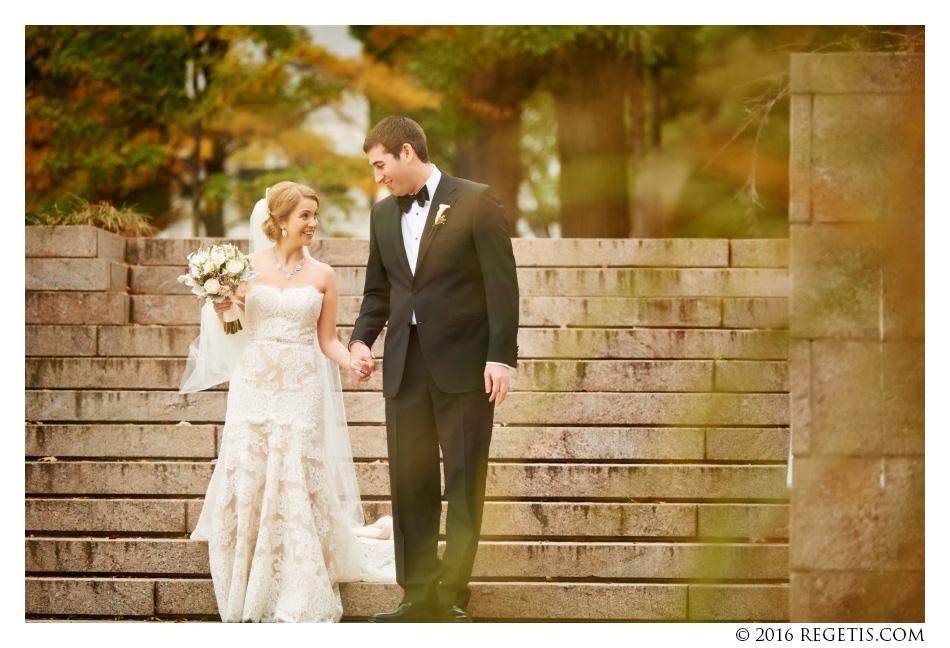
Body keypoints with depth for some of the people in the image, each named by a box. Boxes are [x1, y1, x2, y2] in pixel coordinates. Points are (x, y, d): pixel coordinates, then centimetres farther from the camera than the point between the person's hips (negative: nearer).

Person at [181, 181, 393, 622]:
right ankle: (247, 591, 12)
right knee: (245, 478, -3)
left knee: (295, 483, -5)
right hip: (253, 383, 0)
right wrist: (221, 310, -12)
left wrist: (351, 360, -11)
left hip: (301, 388, 0)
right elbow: (232, 327, 9)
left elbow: (327, 339, 8)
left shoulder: (322, 276, 5)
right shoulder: (248, 265, 3)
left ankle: (296, 600, 2)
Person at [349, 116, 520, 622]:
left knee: (464, 484, 0)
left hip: (464, 366, -5)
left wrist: (501, 357, -14)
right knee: (409, 485, 6)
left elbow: (501, 284, -8)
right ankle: (418, 596, 12)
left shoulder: (476, 202, -4)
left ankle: (453, 595, 6)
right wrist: (361, 339, 2)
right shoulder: (384, 214, 13)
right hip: (405, 366, 5)